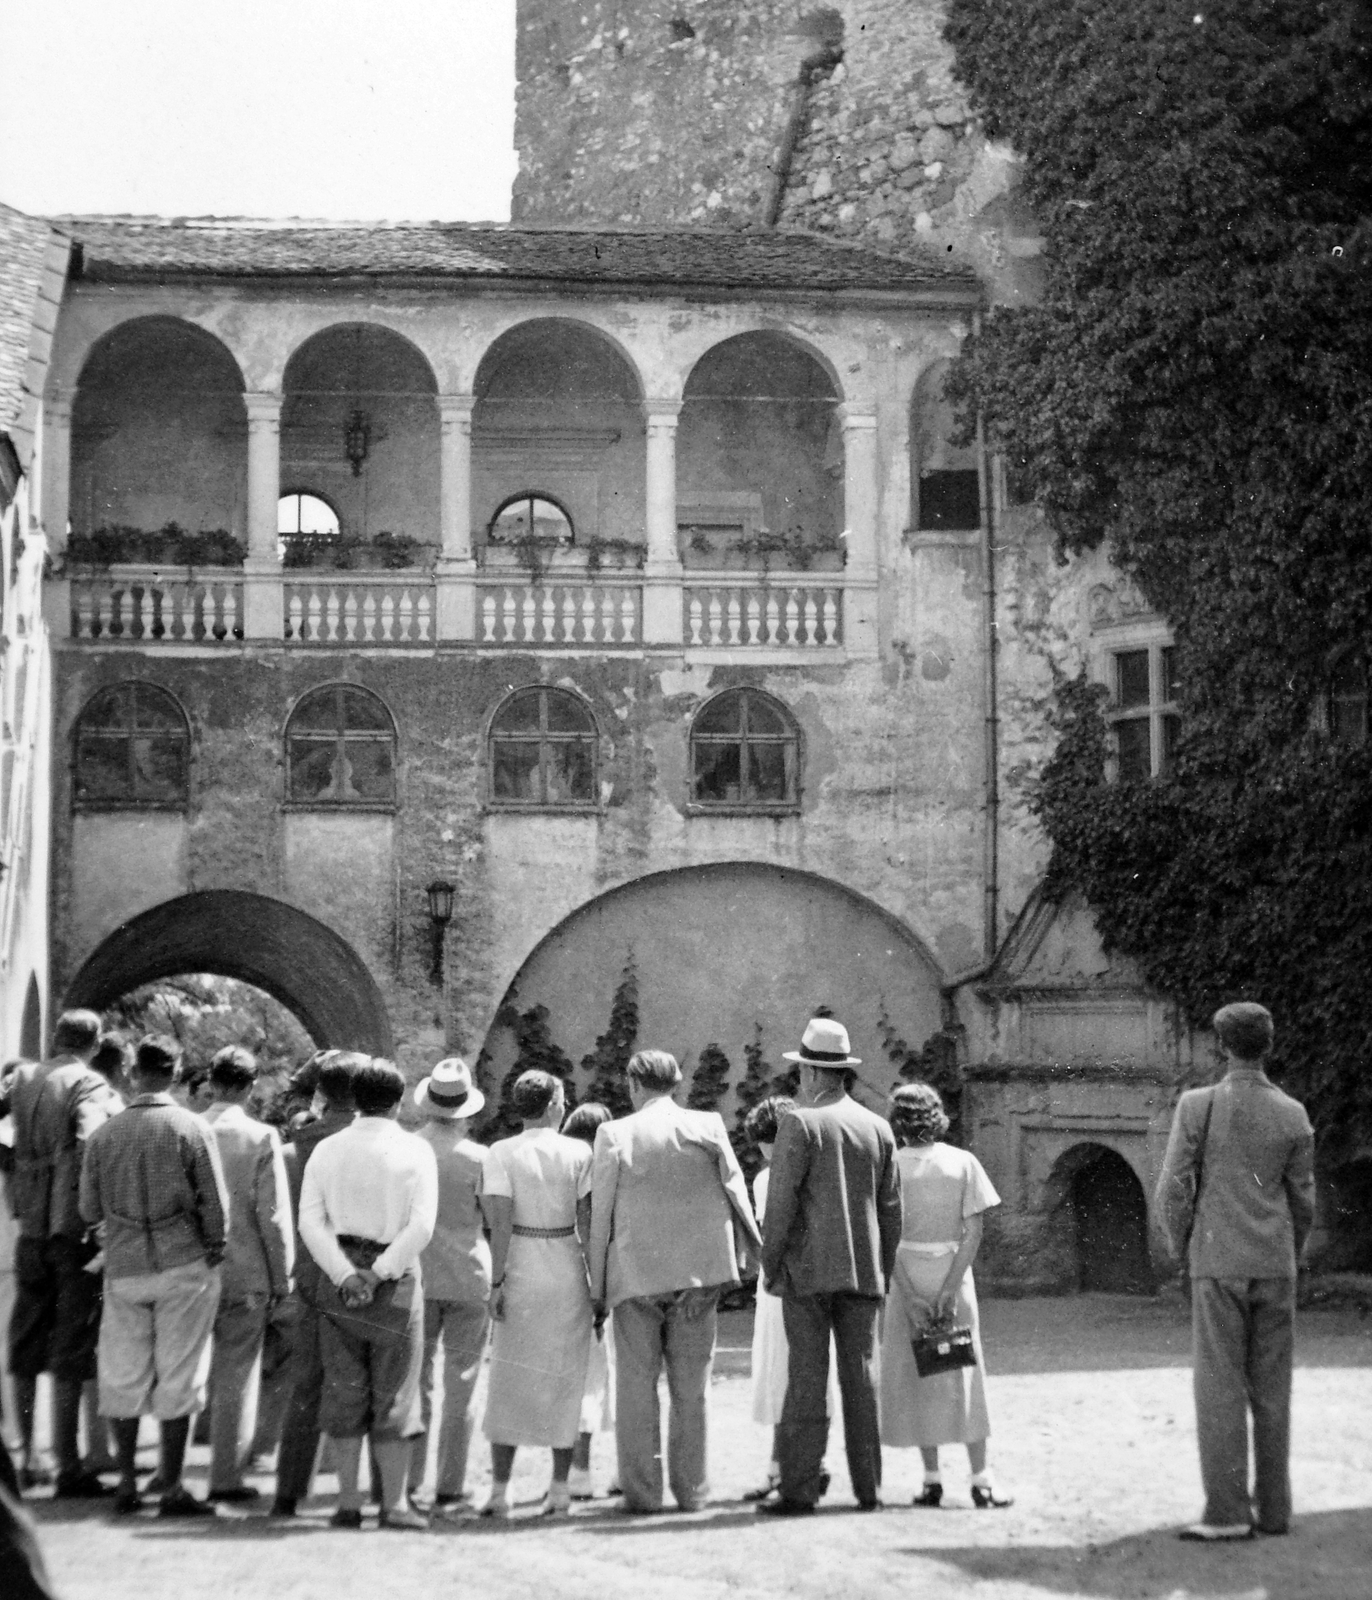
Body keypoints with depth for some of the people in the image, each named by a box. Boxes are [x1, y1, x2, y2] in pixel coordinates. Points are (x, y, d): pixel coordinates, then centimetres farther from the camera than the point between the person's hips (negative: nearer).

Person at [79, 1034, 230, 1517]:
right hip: (183, 1264, -2)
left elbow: (89, 1210, 5)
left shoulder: (104, 1135, 0)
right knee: (178, 1377, 3)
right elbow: (215, 1204, -7)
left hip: (123, 1266, 2)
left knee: (123, 1375, 11)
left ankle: (127, 1481, 15)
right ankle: (171, 1487, 4)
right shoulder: (191, 1128, -8)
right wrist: (214, 1247, 8)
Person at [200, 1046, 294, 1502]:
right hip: (245, 1274, -3)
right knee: (236, 1375, 4)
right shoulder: (261, 1138, -10)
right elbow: (274, 1216, -9)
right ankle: (226, 1476, 6)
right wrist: (282, 1277, 0)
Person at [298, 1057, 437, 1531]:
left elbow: (310, 1221, -3)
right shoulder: (414, 1150, -3)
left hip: (338, 1276, 3)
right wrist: (379, 1274, -11)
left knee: (344, 1391, 8)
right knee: (394, 1394, 3)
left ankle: (348, 1502, 8)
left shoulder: (326, 1150, 6)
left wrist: (345, 1275, -9)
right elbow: (421, 1227, -13)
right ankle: (394, 1503, 2)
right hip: (396, 1279, -3)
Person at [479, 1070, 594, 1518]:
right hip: (569, 1270, 1)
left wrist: (497, 1281, -7)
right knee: (565, 1378, 10)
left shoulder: (501, 1153, -4)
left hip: (521, 1273, -1)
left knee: (509, 1378, 7)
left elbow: (500, 1221, -10)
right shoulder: (578, 1153, -1)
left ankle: (500, 1490, 4)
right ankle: (559, 1488, 10)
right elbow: (589, 1221, -3)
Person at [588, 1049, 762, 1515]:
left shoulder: (615, 1134, -3)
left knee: (636, 1386, 5)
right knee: (690, 1386, 9)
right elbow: (735, 1189, 0)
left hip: (635, 1274, -2)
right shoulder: (708, 1126, 0)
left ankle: (641, 1491, 4)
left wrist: (597, 1285, 4)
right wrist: (755, 1249, 11)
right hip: (698, 1269, 2)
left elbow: (600, 1213, -1)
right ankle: (691, 1490, 12)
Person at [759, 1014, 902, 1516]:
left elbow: (781, 1202, -10)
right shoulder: (878, 1128, 8)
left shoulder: (800, 1123, -8)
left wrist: (769, 1265, -2)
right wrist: (884, 1271, 18)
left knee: (807, 1380, -4)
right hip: (863, 1271, 5)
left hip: (808, 1270, -5)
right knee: (861, 1376, 7)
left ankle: (799, 1489, -5)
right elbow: (891, 1208, 11)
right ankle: (868, 1488, 8)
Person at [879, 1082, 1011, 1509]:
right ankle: (980, 1478, 4)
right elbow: (974, 1232, -7)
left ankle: (931, 1478, 7)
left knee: (914, 1376, 8)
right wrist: (950, 1290, -9)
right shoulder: (963, 1162, 0)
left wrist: (909, 1293, -9)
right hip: (952, 1273, 1)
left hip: (903, 1277, -1)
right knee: (963, 1374, 8)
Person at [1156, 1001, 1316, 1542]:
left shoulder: (1197, 1106, -7)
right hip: (1276, 1267, 3)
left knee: (1220, 1387, -2)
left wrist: (1185, 1251, 9)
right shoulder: (1292, 1115, 2)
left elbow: (1173, 1191, -7)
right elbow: (1304, 1200, 6)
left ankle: (1227, 1512, -6)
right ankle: (1273, 1508, 11)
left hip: (1219, 1266, -3)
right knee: (1271, 1388, 9)